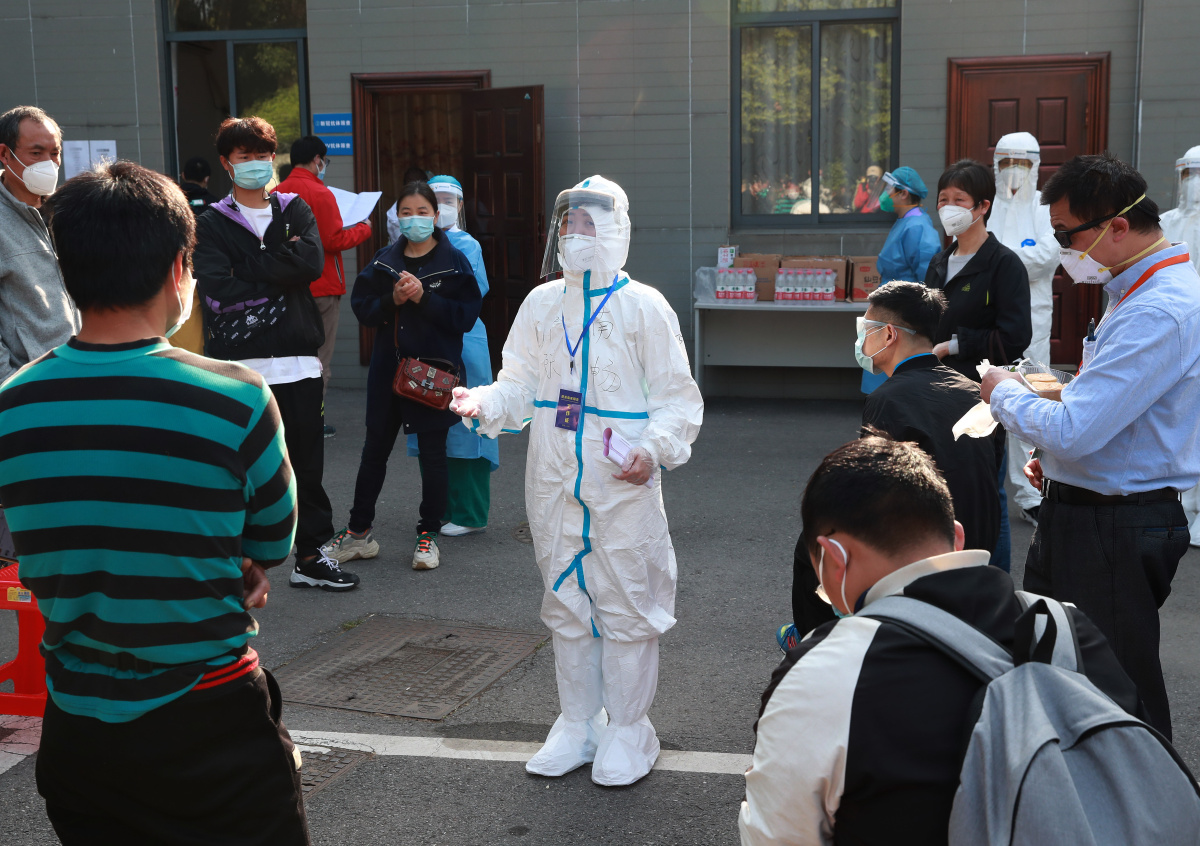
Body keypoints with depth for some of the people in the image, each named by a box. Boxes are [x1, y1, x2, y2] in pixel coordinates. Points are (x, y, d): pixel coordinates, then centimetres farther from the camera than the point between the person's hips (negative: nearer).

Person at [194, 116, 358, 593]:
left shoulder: (295, 210, 13)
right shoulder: (213, 224, 5)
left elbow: (312, 262, -7)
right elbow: (217, 293, -10)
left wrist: (245, 271, -8)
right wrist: (279, 280, -7)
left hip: (297, 361, 3)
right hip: (240, 365, -2)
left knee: (307, 462, 9)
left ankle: (310, 556, 21)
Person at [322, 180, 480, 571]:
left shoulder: (453, 261, -4)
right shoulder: (385, 260, 7)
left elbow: (466, 315, -11)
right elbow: (360, 306, 4)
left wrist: (425, 297, -20)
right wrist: (392, 299, -13)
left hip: (433, 369, -4)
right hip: (388, 367, 4)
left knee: (433, 454, 5)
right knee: (374, 450, 12)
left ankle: (429, 534, 18)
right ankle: (359, 531, 23)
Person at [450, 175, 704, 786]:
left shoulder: (643, 306, -4)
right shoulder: (542, 303, 9)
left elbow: (678, 398, -4)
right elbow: (521, 385, 11)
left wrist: (655, 449, -21)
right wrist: (483, 403, -10)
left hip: (624, 485, -4)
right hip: (555, 484, 5)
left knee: (626, 606, 3)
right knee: (565, 603, 14)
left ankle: (627, 730, 19)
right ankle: (577, 722, 29)